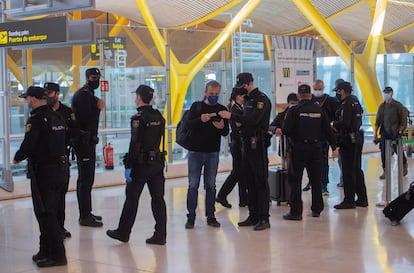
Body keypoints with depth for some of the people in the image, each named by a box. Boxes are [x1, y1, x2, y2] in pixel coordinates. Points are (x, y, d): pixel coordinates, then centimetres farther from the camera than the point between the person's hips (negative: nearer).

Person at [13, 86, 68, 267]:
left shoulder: (36, 119, -16)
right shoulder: (56, 117, 10)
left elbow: (28, 145, -23)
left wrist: (17, 157, -4)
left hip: (43, 172, -8)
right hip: (60, 169, 8)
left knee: (45, 214, -2)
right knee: (49, 213, 16)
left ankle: (57, 255, -1)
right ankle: (46, 251, 24)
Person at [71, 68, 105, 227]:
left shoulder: (89, 95, 19)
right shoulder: (82, 95, -14)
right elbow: (85, 119, -21)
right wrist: (98, 108, -13)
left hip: (88, 140, 11)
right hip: (83, 141, -11)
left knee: (87, 177, 15)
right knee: (86, 178, -9)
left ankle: (86, 213, 23)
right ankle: (85, 217, -6)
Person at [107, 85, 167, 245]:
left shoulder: (138, 118, -14)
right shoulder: (159, 116, 8)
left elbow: (135, 144, -18)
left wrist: (128, 166, -15)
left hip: (141, 164, -6)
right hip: (157, 162, 7)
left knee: (132, 199, 5)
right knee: (158, 198, 6)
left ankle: (123, 233, 16)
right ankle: (160, 235, 6)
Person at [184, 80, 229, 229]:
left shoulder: (222, 109, 5)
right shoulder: (196, 106, 3)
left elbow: (226, 132, -1)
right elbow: (189, 124, -11)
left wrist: (222, 127, -24)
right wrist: (201, 119, -31)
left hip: (213, 153, 1)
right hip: (195, 151, -1)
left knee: (210, 186, 6)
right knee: (193, 185, 0)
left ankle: (210, 216, 13)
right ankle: (191, 217, 5)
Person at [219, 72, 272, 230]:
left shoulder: (261, 99, -10)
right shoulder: (247, 100, 18)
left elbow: (253, 120, -24)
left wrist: (231, 116, -25)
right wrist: (237, 121, 2)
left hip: (258, 145, -9)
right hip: (247, 144, 9)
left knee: (261, 182, -7)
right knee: (249, 181, 11)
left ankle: (264, 218, -5)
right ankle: (253, 216, 17)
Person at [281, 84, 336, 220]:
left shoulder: (294, 110, -9)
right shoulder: (319, 110, 2)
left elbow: (285, 130, -13)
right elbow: (328, 130, 5)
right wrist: (334, 146, 14)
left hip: (299, 149, -4)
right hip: (316, 148, 4)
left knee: (295, 180, 2)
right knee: (316, 180, 14)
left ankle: (296, 211, -1)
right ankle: (317, 209, 20)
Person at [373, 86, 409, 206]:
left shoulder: (398, 105, -4)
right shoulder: (382, 106, 10)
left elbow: (403, 120, -3)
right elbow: (378, 121, 10)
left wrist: (400, 131, -9)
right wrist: (375, 134, 6)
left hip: (395, 133, -4)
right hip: (384, 133, 4)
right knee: (383, 153, -2)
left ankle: (404, 165, 29)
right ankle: (385, 171, 4)